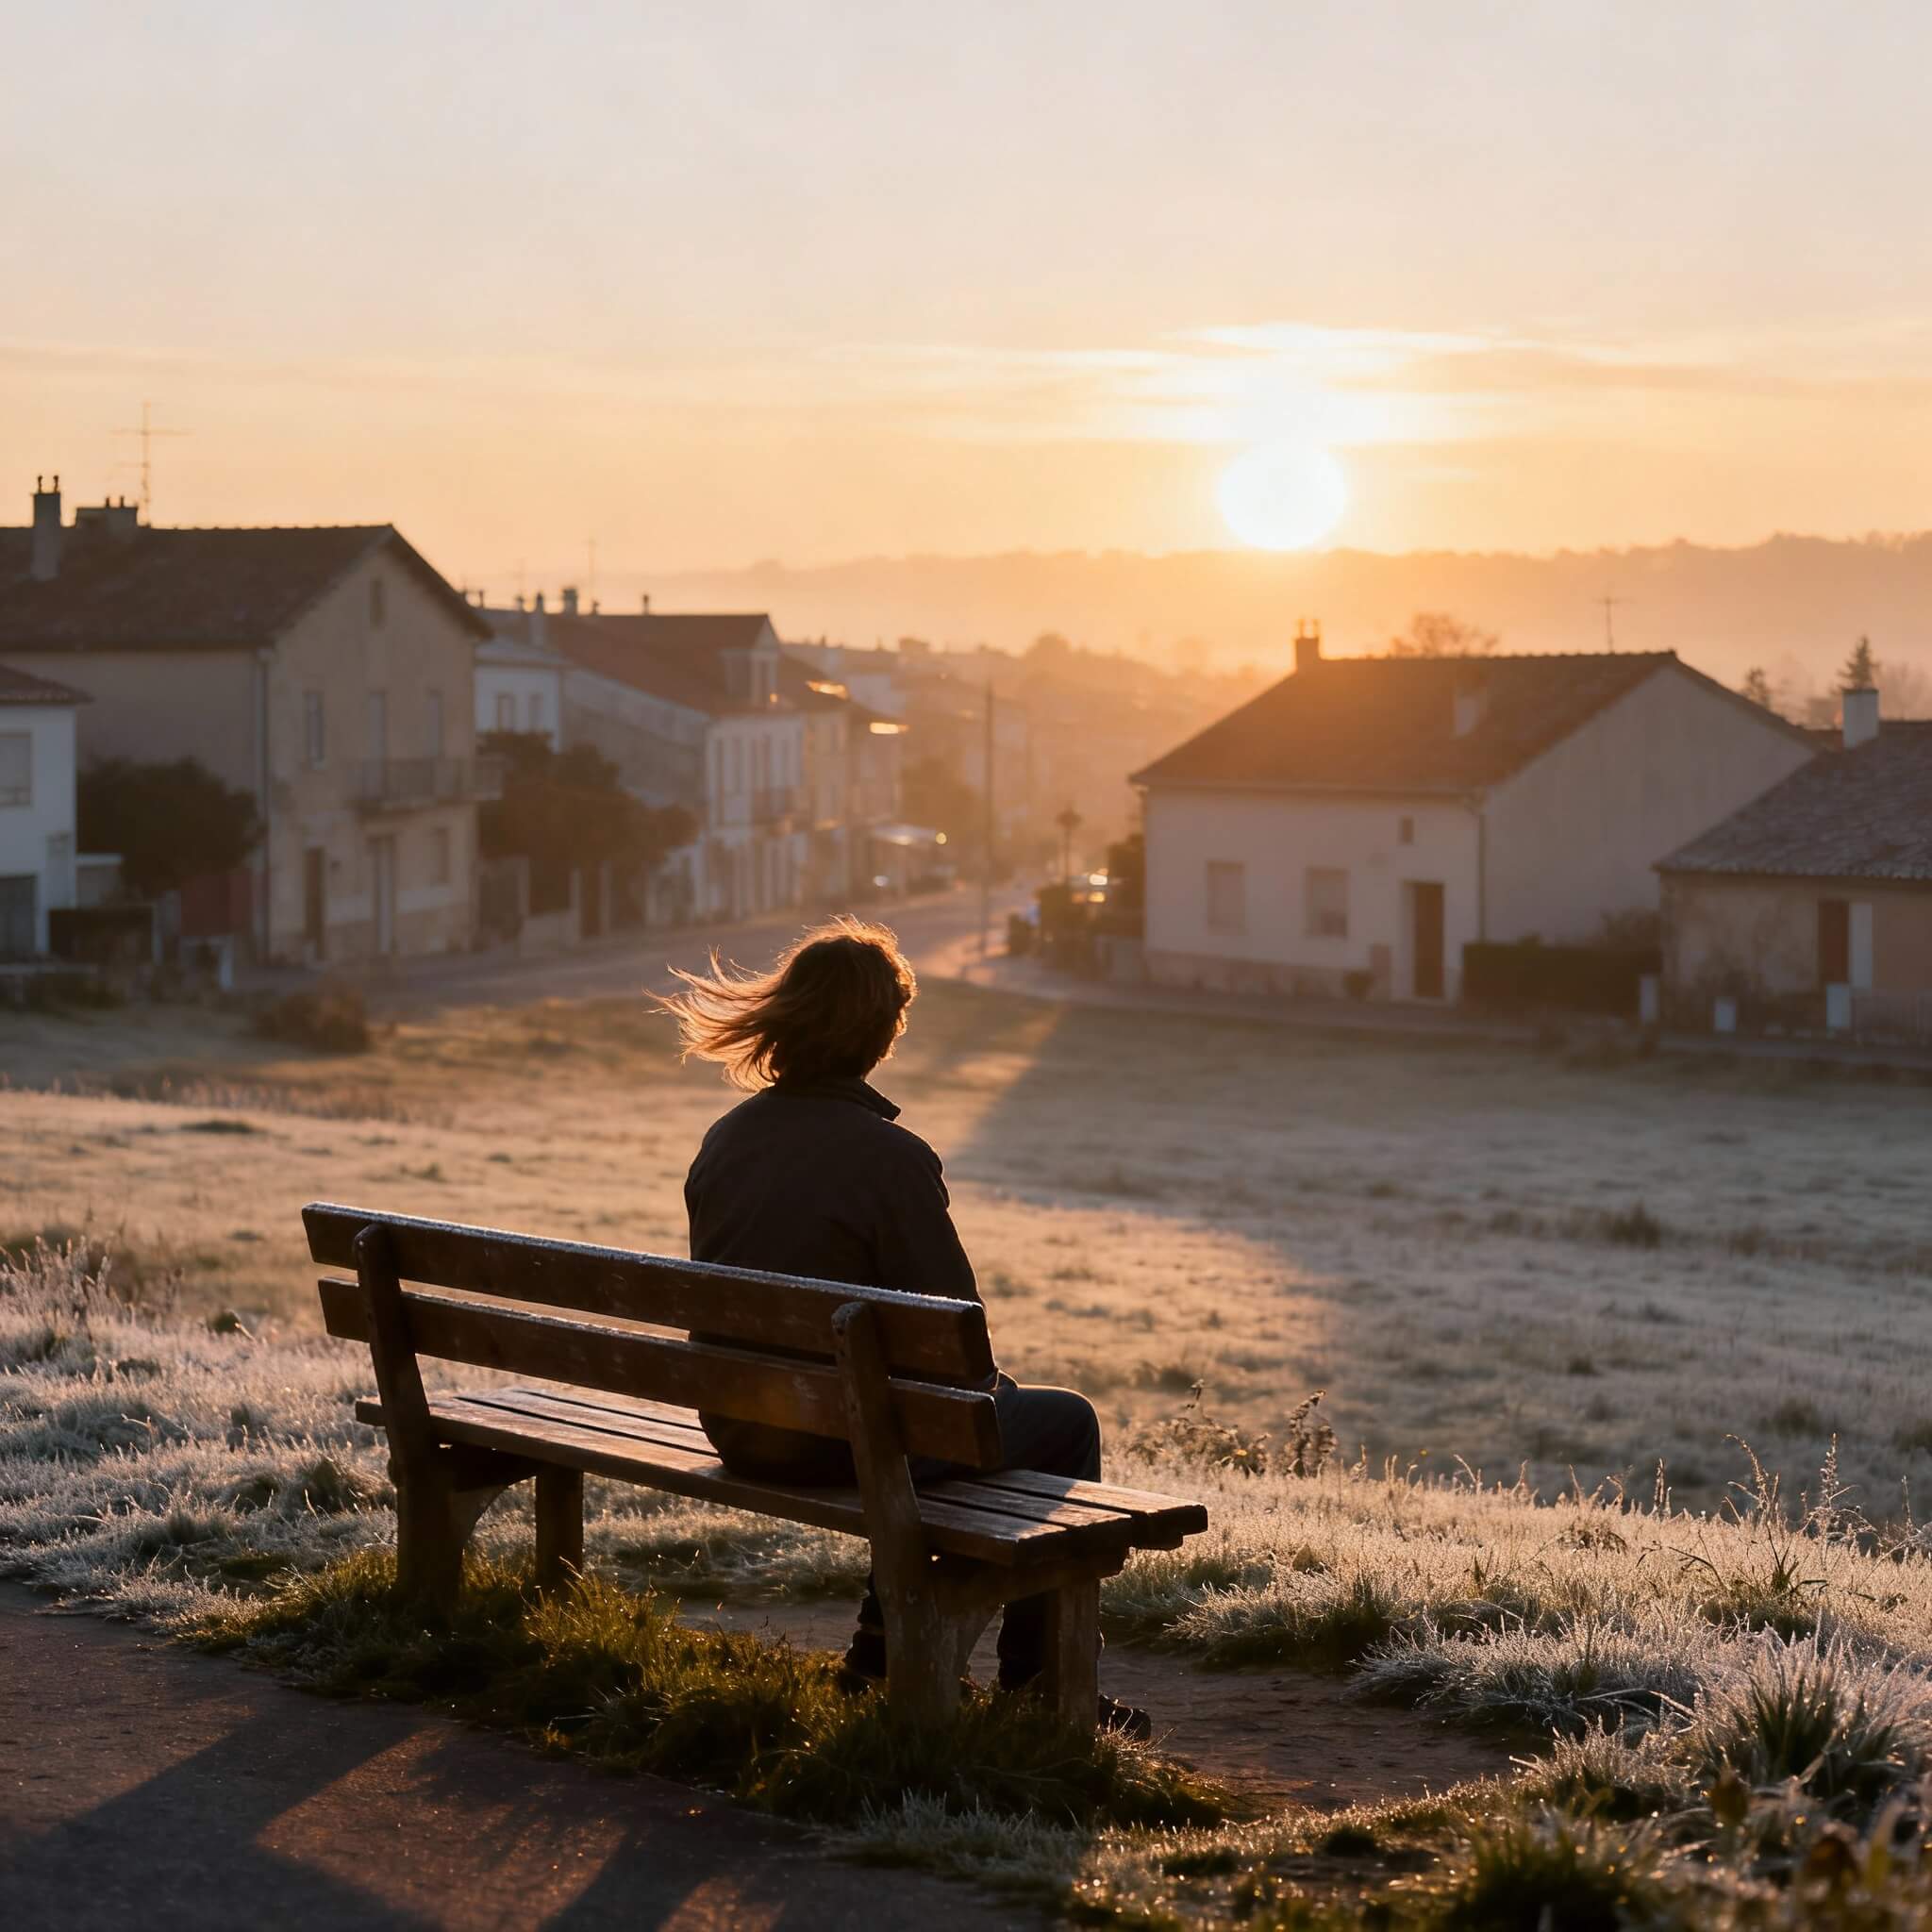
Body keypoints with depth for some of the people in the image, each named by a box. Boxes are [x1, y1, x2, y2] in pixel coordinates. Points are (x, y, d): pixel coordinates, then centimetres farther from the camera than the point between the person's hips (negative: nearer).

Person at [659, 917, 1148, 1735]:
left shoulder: (725, 1139, 2)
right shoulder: (890, 1158, -20)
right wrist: (990, 1389, 8)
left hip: (740, 1434, 8)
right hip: (838, 1439, -8)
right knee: (1064, 1421, 13)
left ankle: (883, 1640, 37)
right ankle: (1039, 1684, 18)